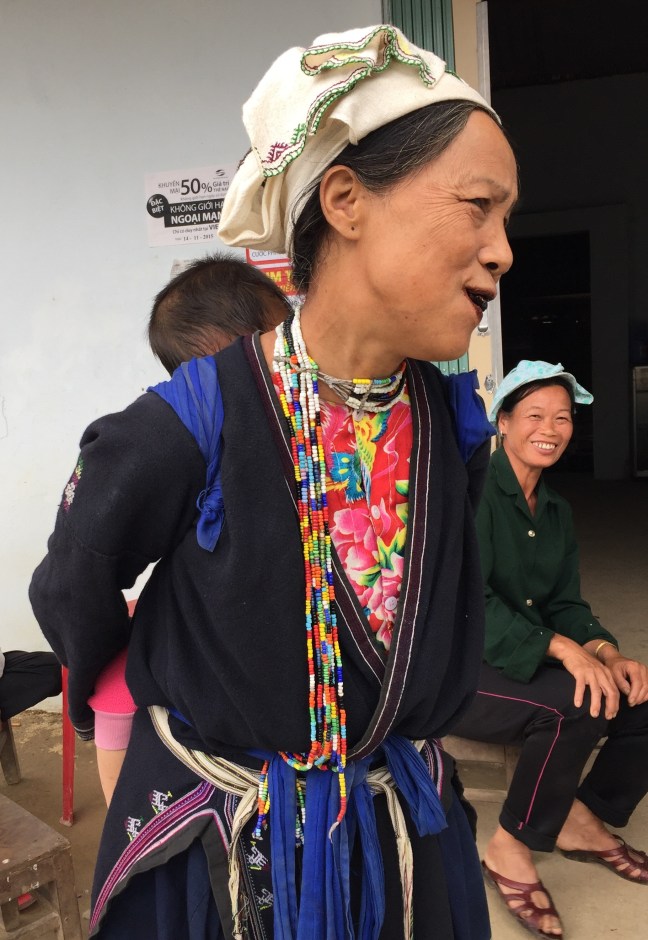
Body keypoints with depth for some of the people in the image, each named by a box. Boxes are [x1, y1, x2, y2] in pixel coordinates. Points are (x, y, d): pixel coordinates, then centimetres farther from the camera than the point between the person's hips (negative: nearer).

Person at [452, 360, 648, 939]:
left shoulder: (556, 511, 10)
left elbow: (566, 604, 7)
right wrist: (562, 649, -33)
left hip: (532, 666, 8)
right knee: (577, 702, -31)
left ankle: (585, 821, 14)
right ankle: (511, 849, -9)